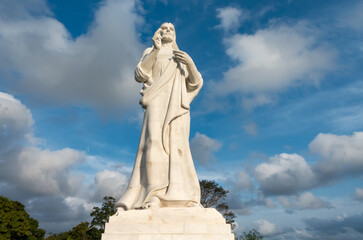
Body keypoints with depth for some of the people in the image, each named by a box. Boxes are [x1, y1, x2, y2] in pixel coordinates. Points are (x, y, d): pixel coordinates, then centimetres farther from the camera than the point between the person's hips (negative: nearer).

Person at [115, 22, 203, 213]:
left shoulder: (182, 56, 29)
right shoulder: (150, 52, 23)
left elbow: (196, 82, 15)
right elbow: (140, 75, 4)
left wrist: (190, 63, -4)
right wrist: (155, 50, -5)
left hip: (178, 103, 2)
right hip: (158, 100, -2)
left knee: (177, 144, -14)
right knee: (155, 141, -22)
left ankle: (183, 197, -19)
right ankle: (154, 196, -26)